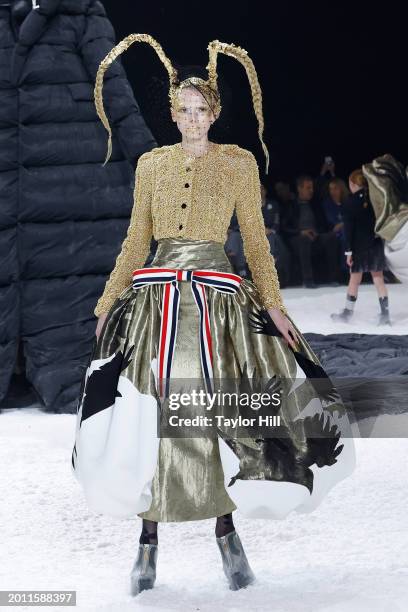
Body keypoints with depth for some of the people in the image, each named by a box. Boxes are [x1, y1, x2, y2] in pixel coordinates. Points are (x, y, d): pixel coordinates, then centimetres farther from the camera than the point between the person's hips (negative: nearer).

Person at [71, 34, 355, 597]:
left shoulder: (239, 162, 6)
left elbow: (255, 240, 6)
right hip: (155, 297, 2)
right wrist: (109, 300, 12)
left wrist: (273, 304, -2)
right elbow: (136, 241, 16)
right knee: (151, 413, -2)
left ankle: (226, 533, 14)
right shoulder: (151, 164, 12)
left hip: (217, 296, -2)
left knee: (220, 413, -2)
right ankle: (148, 543, 7)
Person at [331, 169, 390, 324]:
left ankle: (347, 312, 18)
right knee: (378, 278, 5)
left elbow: (348, 229, -10)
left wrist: (348, 251, -8)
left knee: (354, 279, 8)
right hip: (376, 244, 3)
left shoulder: (350, 203, -10)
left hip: (359, 246, -3)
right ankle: (385, 313, 0)